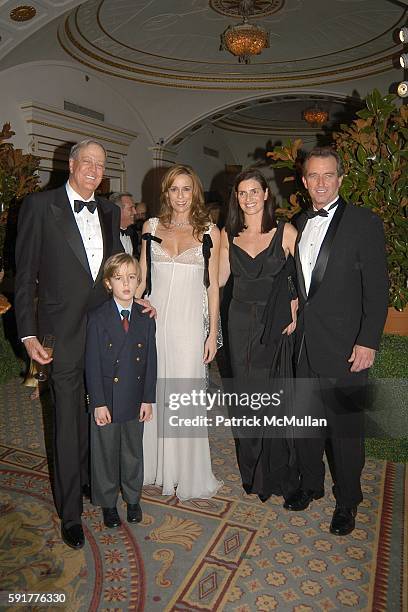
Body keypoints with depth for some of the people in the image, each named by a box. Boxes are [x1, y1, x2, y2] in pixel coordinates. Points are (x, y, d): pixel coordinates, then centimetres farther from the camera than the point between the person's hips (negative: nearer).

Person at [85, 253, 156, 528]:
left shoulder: (146, 318, -2)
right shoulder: (98, 318, -11)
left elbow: (150, 362, 1)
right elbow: (92, 365, -11)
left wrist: (148, 399, 0)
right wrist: (99, 403, -12)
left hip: (135, 401, 3)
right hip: (107, 401, -2)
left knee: (134, 451, 18)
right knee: (106, 453, 13)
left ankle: (133, 498, 40)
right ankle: (108, 503, 35)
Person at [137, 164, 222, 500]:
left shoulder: (209, 232, 2)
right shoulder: (152, 227, 7)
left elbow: (213, 285, 2)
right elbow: (141, 277, 10)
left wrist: (213, 333, -2)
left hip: (190, 321, -2)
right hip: (154, 318, 2)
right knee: (151, 392, 10)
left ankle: (188, 472, 23)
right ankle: (153, 464, 31)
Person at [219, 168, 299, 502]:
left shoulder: (286, 232, -4)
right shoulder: (228, 235, 6)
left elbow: (302, 278, -4)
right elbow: (219, 279, 6)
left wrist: (295, 315, -13)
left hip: (276, 325, -3)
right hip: (241, 322, 3)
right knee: (246, 395, 12)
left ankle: (275, 471, 26)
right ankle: (251, 470, 32)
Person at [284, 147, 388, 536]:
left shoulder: (363, 222, -6)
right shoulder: (299, 225, 11)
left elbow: (377, 288, -9)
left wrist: (368, 342, -14)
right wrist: (294, 320, 6)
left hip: (343, 346, -5)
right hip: (303, 343, 5)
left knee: (345, 426, 6)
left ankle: (347, 501, 28)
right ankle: (310, 484, 38)